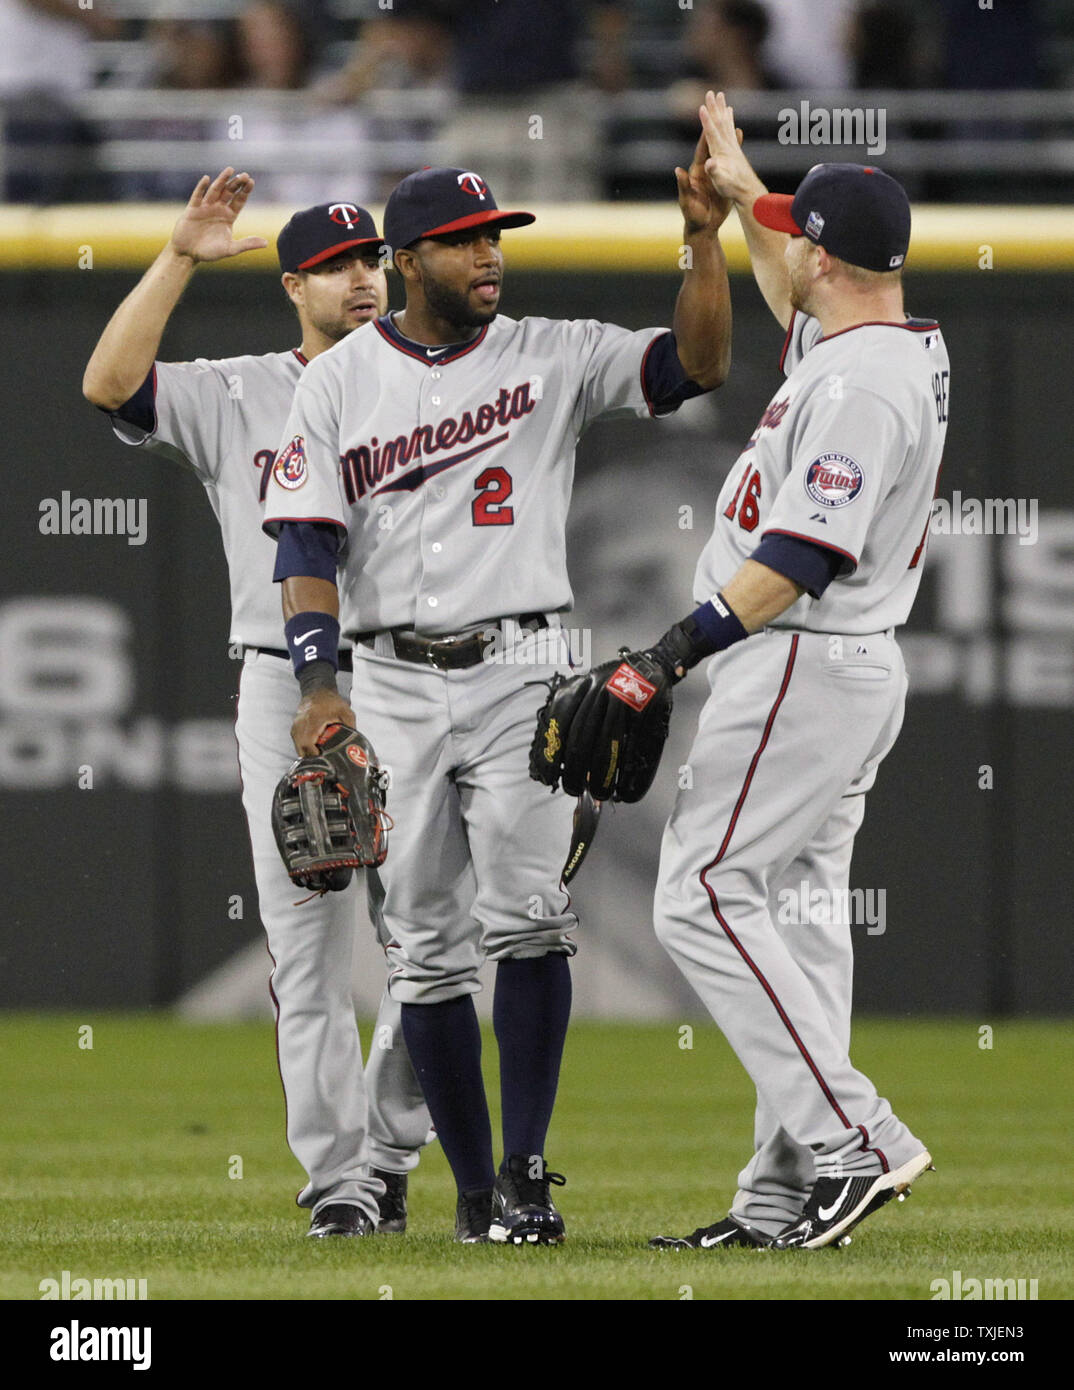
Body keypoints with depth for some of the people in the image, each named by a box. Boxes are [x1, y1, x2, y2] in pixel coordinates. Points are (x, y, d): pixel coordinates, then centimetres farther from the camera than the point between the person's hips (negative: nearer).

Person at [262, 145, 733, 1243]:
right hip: (390, 685, 1)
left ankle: (526, 1167, -13)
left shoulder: (552, 358, 3)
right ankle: (474, 1189, 11)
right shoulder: (339, 382, 4)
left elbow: (697, 366, -7)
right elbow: (307, 544, -1)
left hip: (517, 669, -1)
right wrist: (318, 684, -13)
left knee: (526, 914, -18)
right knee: (426, 947, 2)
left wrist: (705, 240, -21)